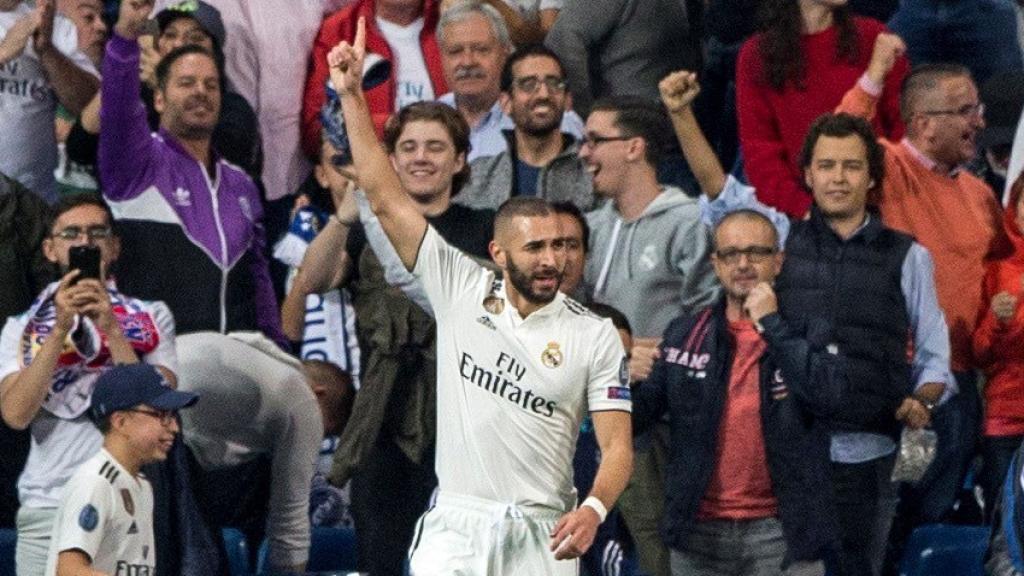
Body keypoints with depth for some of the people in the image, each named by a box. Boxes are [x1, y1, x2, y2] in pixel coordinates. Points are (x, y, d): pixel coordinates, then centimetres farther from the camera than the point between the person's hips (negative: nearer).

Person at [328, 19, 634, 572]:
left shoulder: (594, 336, 1)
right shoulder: (461, 291, 4)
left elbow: (617, 445, -3)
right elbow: (385, 198, 5)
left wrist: (592, 510, -24)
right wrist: (352, 94, 0)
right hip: (456, 526, 0)